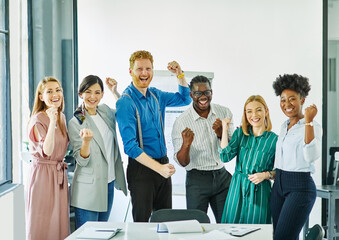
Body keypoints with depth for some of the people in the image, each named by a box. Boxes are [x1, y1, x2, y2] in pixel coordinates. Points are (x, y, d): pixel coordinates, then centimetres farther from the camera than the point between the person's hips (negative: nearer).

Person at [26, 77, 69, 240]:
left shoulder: (61, 117, 10)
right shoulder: (38, 120, -13)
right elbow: (47, 150, -27)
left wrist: (60, 162, 10)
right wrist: (52, 121, -32)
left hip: (59, 174, 7)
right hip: (42, 173, -7)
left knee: (59, 224, 10)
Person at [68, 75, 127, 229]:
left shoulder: (105, 111, 6)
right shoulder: (75, 123, -10)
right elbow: (82, 161, -13)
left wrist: (115, 91, 10)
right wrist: (86, 141, -33)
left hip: (109, 183, 6)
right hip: (88, 188, -6)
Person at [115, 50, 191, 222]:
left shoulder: (155, 95, 7)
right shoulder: (126, 102, -14)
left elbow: (185, 99, 24)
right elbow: (130, 146, -20)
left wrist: (180, 75, 7)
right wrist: (159, 168, -26)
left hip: (163, 164, 7)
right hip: (141, 168, -7)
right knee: (142, 221, 1)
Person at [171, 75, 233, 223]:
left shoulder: (224, 112, 1)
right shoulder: (181, 122, -11)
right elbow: (182, 162, -11)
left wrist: (221, 133, -17)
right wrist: (186, 144, -31)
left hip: (222, 176, 3)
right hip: (197, 179, -3)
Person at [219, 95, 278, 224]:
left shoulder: (274, 139, -2)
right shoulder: (240, 133, 5)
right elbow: (225, 157, -7)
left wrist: (265, 175, -15)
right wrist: (225, 129, -5)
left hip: (260, 191, -2)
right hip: (237, 189, 2)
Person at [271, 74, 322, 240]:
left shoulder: (313, 126, -8)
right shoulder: (284, 126, 14)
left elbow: (311, 156, -26)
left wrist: (308, 121, -27)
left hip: (300, 187, -8)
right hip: (279, 185, 8)